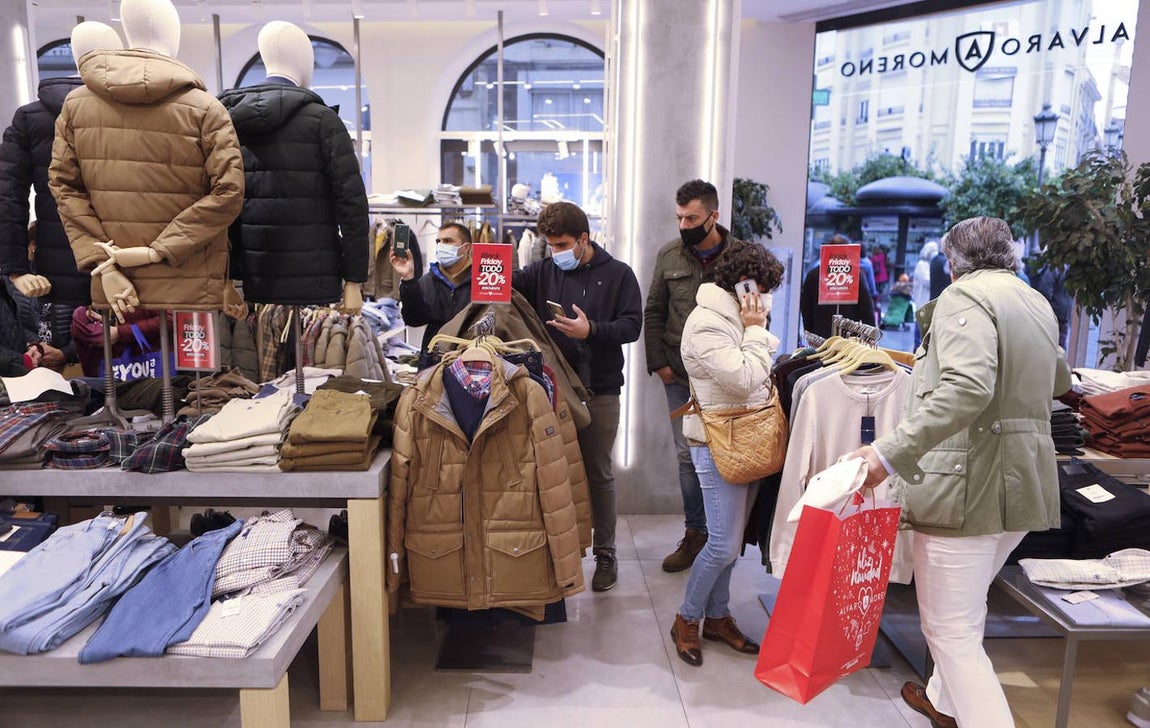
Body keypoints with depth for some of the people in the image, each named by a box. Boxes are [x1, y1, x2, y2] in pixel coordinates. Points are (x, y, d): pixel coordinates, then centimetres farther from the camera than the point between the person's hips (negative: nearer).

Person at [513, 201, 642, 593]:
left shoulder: (618, 274, 0)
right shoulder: (544, 272, 5)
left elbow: (632, 325, -7)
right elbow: (508, 283, -11)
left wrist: (591, 331, -22)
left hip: (600, 391, -2)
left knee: (598, 473, 9)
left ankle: (604, 553, 22)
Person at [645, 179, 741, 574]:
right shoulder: (669, 255, 4)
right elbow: (653, 313, 9)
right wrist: (658, 362, 2)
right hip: (680, 376, 3)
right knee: (687, 455, 8)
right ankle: (695, 534, 20)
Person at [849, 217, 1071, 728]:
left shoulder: (965, 294, -12)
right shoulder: (1038, 302, 15)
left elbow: (967, 388, -31)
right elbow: (1058, 382, 34)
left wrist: (890, 452, -33)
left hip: (967, 482, -9)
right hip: (1025, 483, 9)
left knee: (950, 626, -2)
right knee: (966, 608, 26)